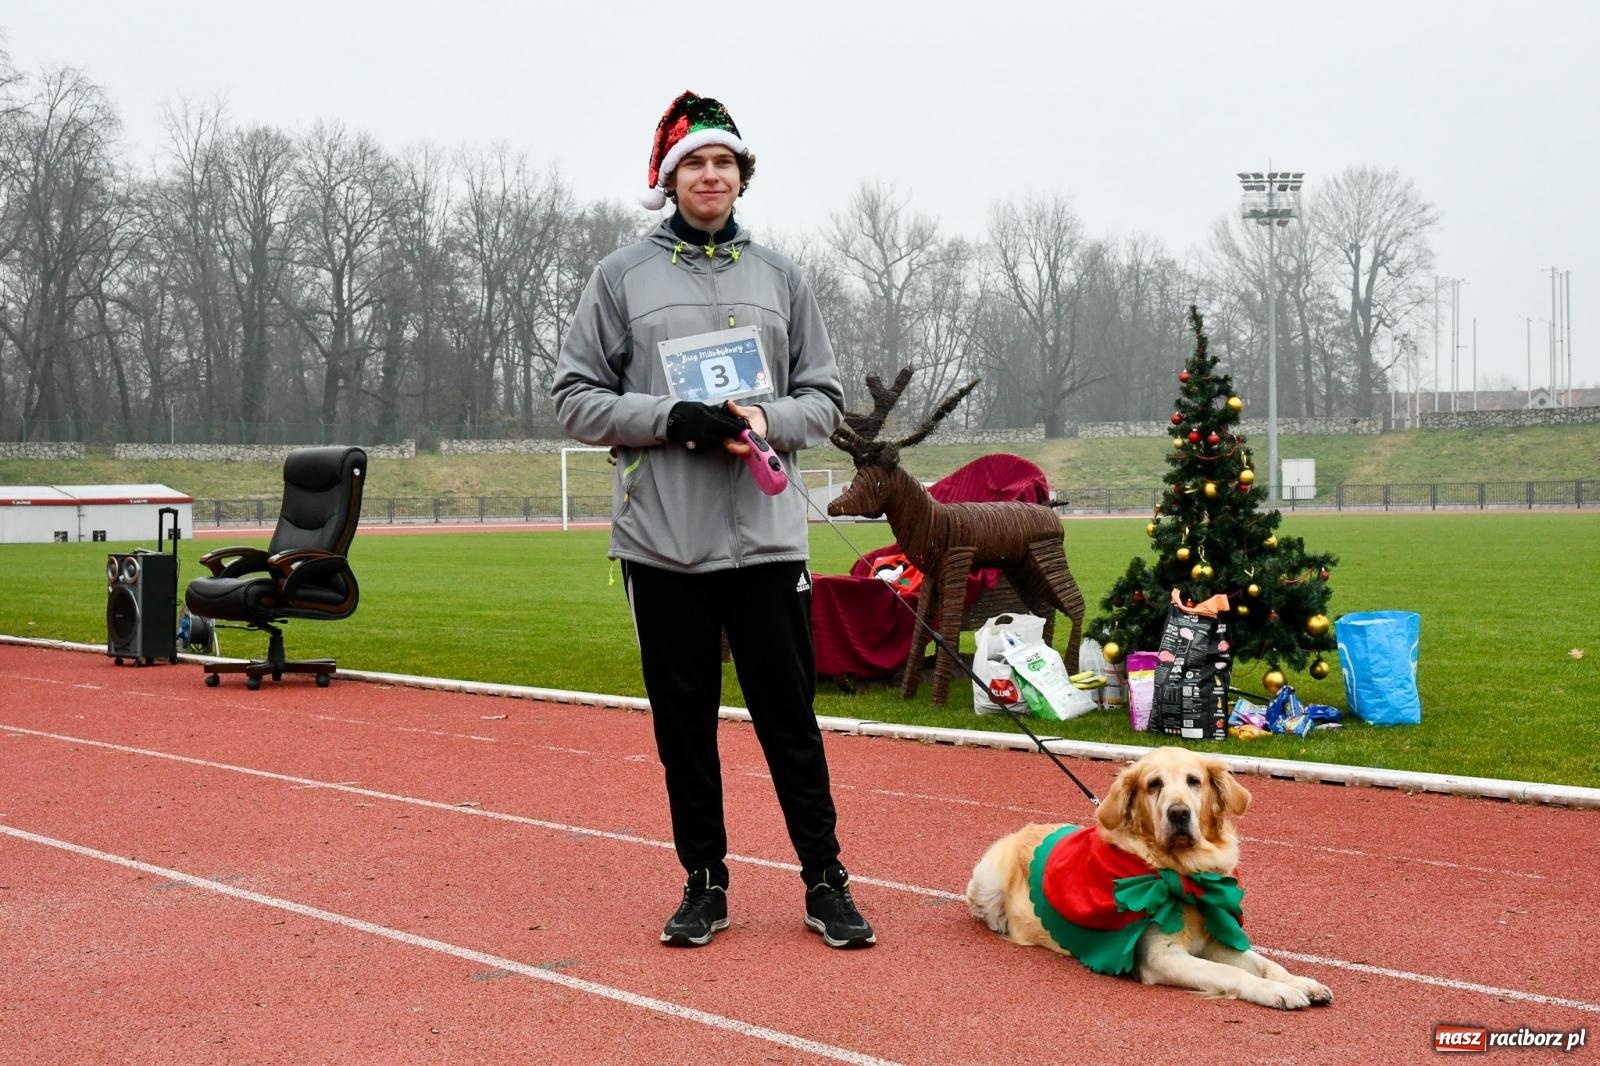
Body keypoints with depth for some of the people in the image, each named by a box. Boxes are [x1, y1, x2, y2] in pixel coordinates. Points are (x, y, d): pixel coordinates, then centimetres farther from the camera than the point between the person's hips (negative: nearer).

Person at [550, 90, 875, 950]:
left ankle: (825, 881, 11)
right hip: (661, 539, 0)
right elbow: (575, 398, 4)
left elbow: (825, 398, 12)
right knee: (683, 719, 7)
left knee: (789, 715, 1)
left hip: (764, 533, 0)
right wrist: (672, 418, -12)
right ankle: (705, 882, 19)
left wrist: (767, 419, -10)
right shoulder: (621, 276, 6)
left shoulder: (780, 277, 11)